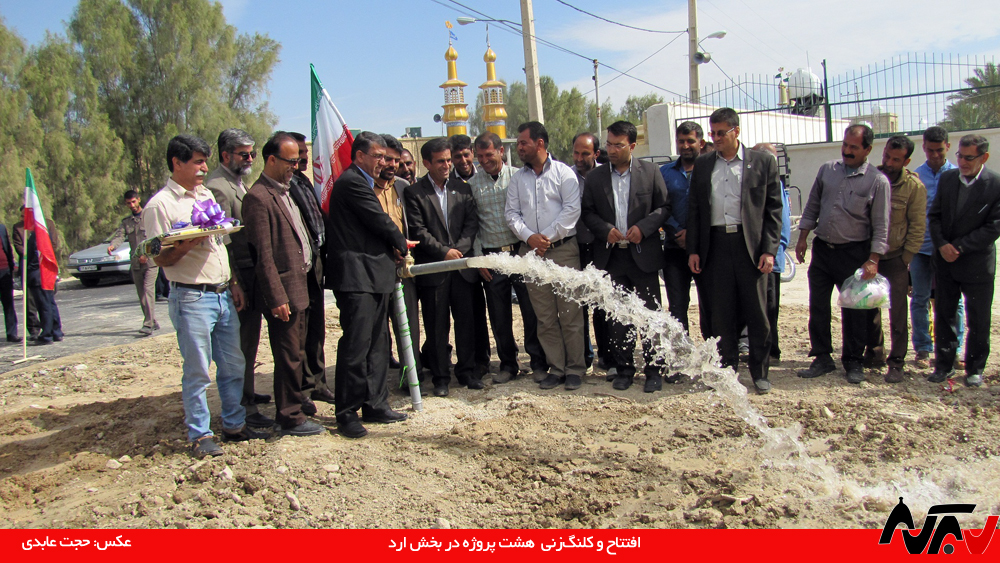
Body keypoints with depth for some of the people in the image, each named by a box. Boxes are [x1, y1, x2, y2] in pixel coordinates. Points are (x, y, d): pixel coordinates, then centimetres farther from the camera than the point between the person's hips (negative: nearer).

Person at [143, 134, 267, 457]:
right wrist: (187, 245, -25)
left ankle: (234, 425, 24)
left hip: (224, 295, 7)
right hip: (191, 298, -7)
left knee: (233, 365, 12)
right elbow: (160, 259, -9)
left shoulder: (206, 195, 16)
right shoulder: (160, 204, -7)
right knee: (197, 371, 1)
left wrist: (233, 282, 16)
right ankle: (199, 435, 13)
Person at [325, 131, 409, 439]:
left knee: (377, 344, 13)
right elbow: (381, 221, -14)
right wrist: (401, 245, 3)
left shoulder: (362, 183, 21)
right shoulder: (351, 183, -12)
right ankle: (347, 414, 1)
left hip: (373, 275, 11)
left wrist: (392, 249, 0)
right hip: (356, 277, -11)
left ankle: (375, 405, 22)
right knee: (356, 345, -7)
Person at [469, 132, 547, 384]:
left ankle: (538, 362, 15)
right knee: (499, 315, 8)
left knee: (531, 310, 1)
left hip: (521, 252, -1)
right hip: (491, 256, 2)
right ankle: (508, 364, 22)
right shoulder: (473, 184, 5)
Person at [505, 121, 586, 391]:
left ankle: (575, 368, 8)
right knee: (545, 316, 6)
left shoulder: (563, 172, 1)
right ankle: (556, 368, 14)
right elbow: (511, 213, 9)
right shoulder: (517, 178, 14)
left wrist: (548, 237, -12)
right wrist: (529, 237, -8)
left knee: (570, 313, -2)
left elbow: (572, 209, -7)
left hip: (564, 249, -4)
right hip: (531, 252, 4)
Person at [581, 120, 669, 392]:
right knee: (617, 316, 8)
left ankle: (653, 370, 13)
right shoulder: (595, 177, 6)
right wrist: (605, 230, -9)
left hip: (644, 254, -2)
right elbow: (587, 212, 8)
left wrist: (643, 227, -13)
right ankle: (624, 369, 19)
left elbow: (664, 207, 2)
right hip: (611, 256, 2)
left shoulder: (650, 172, 1)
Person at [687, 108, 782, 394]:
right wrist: (693, 250, 4)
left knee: (757, 313, 3)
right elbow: (694, 209, 11)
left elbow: (774, 209, 2)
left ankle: (760, 372, 17)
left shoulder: (763, 162, 3)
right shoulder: (702, 164, 10)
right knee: (720, 313, 7)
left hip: (751, 245, -2)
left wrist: (769, 250, -6)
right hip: (716, 245, 2)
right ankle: (726, 368, 20)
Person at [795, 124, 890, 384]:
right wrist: (803, 238, 6)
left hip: (854, 253, -3)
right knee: (817, 306, 5)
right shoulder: (827, 170, 5)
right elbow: (812, 206, 12)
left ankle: (853, 362, 18)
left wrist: (873, 260, -12)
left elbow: (881, 226, -6)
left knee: (854, 310, 4)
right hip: (822, 248, 4)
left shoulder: (877, 181, -6)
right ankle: (822, 358, 17)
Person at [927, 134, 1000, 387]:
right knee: (943, 315, 9)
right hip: (945, 261, 4)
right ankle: (944, 365, 20)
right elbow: (934, 215, 5)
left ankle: (975, 369, 21)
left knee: (978, 321, 6)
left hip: (977, 263, -4)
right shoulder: (947, 178, 3)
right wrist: (942, 245, -10)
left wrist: (959, 247, -16)